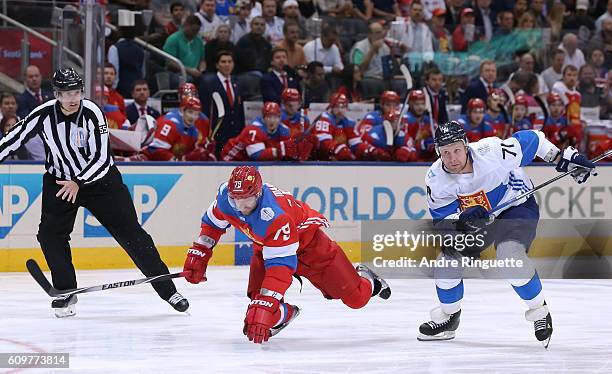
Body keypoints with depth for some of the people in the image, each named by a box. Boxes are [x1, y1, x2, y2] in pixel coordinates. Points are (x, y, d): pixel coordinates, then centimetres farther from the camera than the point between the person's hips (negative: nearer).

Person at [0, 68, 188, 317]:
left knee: (130, 233, -4)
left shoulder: (91, 113, -20)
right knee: (49, 234, -13)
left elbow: (101, 158, -21)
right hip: (59, 181, 2)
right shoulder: (43, 115, -14)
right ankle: (66, 292, 2)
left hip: (100, 179, -2)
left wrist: (79, 183, -28)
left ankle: (167, 289, 1)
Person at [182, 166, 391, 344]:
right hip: (264, 245, 6)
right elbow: (212, 223, -1)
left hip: (306, 241, -6)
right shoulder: (226, 195, -24)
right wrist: (198, 255, -6)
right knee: (257, 293, -17)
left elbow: (281, 264, -44)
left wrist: (264, 307, -49)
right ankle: (284, 314, 16)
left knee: (355, 298, -4)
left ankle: (365, 280, 33)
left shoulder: (274, 216, -43)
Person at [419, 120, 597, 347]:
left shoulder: (492, 152, -32)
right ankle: (448, 319, 20)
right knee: (448, 258, -5)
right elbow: (441, 221, -16)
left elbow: (531, 140, -17)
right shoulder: (435, 179, -20)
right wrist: (463, 220, -37)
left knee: (509, 253, -31)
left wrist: (565, 158, -14)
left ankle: (540, 312, -11)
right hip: (478, 218, 5)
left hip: (517, 207, -5)